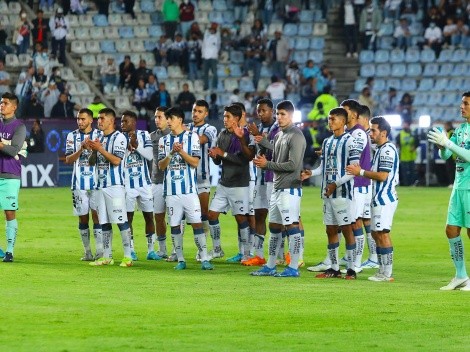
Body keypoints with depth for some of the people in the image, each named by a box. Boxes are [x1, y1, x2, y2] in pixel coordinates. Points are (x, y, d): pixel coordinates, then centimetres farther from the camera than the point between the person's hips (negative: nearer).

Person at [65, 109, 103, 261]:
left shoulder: (100, 135, 2)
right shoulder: (72, 136, 7)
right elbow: (68, 159, -1)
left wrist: (92, 148, -20)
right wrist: (81, 149, -15)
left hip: (96, 181, -2)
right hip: (79, 182, 2)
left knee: (97, 215, -8)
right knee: (83, 217, 4)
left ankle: (100, 251, -9)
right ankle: (87, 252, 10)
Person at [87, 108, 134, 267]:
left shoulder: (119, 137, -7)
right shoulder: (99, 139, 18)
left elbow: (116, 160, -16)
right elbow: (94, 162, 21)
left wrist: (100, 149, -14)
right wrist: (92, 150, 2)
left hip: (115, 185, -8)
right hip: (100, 185, 8)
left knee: (121, 221, -9)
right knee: (104, 222, 9)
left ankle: (128, 256, -7)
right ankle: (107, 257, 14)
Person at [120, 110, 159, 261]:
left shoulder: (144, 135, 1)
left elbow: (150, 156, -8)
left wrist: (136, 145, -18)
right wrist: (127, 147, -20)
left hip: (144, 183, 1)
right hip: (127, 185, -1)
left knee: (149, 216, 6)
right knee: (128, 217, 0)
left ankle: (151, 250, 14)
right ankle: (130, 251, 9)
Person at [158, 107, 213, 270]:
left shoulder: (192, 137, 2)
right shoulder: (164, 140, 11)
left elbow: (195, 162, -4)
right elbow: (161, 165, 4)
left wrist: (181, 152, -18)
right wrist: (171, 153, -12)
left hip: (189, 189, -3)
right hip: (171, 189, 3)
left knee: (197, 223, -7)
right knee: (174, 225, 4)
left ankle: (204, 259, -7)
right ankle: (180, 260, 11)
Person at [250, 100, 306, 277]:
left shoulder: (296, 136, -11)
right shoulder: (278, 136, 17)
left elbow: (292, 165, -18)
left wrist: (267, 164, -12)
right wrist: (262, 161, -1)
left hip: (290, 188, -10)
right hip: (277, 187, 10)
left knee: (292, 227, -8)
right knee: (274, 227, 13)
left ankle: (293, 268, -6)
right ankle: (270, 266, 20)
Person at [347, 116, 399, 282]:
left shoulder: (387, 149, -14)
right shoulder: (380, 149, 18)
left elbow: (382, 175, -21)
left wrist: (361, 172, -15)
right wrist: (361, 172, 14)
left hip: (384, 198, -11)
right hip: (379, 198, 11)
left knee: (382, 234, -9)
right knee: (376, 234, 12)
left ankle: (387, 273, -7)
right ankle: (382, 271, 16)